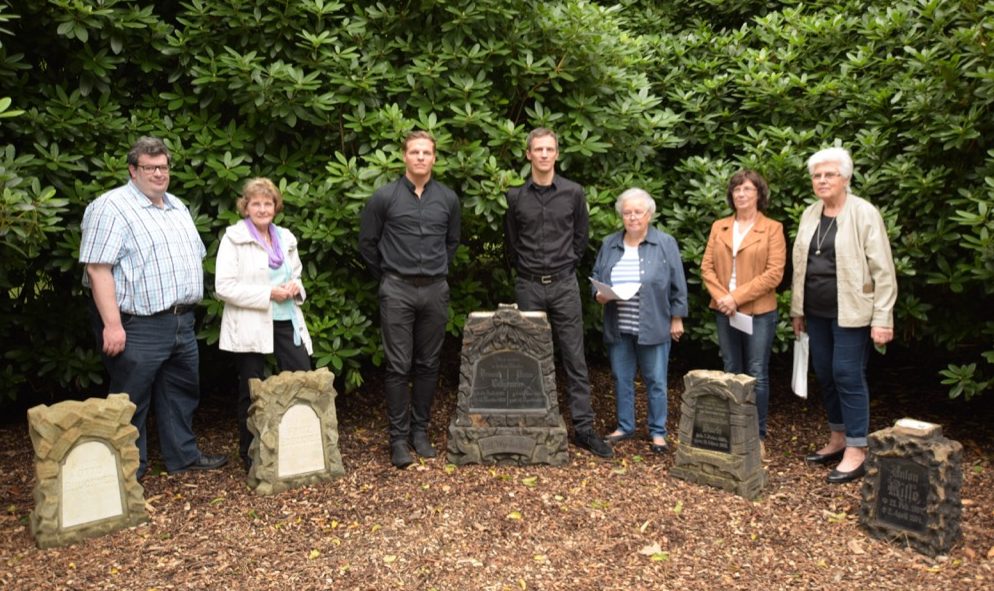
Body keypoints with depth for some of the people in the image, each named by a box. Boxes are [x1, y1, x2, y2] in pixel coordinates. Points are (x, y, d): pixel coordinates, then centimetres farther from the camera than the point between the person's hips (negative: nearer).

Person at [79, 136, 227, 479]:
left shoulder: (177, 207, 15)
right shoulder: (112, 207, -10)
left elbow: (194, 257, 24)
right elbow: (98, 268, -17)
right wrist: (112, 325, -22)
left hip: (182, 322, 8)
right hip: (138, 326, -8)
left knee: (182, 393, 16)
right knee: (131, 401, 4)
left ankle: (183, 456, 28)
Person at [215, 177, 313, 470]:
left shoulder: (285, 238, 12)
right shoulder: (233, 238, -5)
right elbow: (223, 286, -13)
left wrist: (295, 287, 0)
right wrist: (268, 294, -17)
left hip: (286, 320, 5)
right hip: (251, 325, -5)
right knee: (252, 392, 6)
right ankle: (250, 454, 22)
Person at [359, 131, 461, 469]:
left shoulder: (448, 199, 6)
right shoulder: (385, 197, -2)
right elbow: (367, 242, 6)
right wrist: (386, 276, 9)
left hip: (435, 291, 3)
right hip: (397, 291, -3)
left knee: (428, 365, 8)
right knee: (398, 366, -1)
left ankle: (420, 431, 21)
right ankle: (398, 437, 8)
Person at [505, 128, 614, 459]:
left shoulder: (574, 193, 1)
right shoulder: (515, 197, 3)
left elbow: (580, 236, 11)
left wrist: (567, 266, 10)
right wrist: (524, 270, 12)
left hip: (564, 284, 0)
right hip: (528, 286, 1)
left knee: (574, 358, 0)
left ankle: (583, 428, 5)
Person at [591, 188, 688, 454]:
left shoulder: (665, 244, -2)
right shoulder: (609, 244, 8)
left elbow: (678, 285, -1)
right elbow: (596, 277, 14)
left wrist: (677, 319, -2)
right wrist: (599, 294, -6)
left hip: (653, 328, -3)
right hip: (618, 328, 4)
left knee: (655, 381, 5)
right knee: (621, 379, 11)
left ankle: (658, 432, 17)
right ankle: (625, 426, 26)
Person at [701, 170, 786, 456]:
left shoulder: (772, 229, -2)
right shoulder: (719, 227, 10)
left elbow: (774, 273, -11)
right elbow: (707, 266, 5)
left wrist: (736, 296, -15)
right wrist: (721, 297, -11)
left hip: (759, 312, -4)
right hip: (725, 312, 4)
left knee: (757, 375, 0)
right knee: (731, 373, 11)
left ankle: (758, 436, 11)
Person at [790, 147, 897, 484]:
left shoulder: (864, 213, -9)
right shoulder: (809, 215, 9)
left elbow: (883, 270, -11)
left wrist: (882, 319, -15)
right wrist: (797, 310, 13)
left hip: (850, 312, -6)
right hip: (816, 312, 6)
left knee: (848, 376, -4)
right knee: (825, 375, 12)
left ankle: (856, 451, 6)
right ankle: (838, 439, 26)